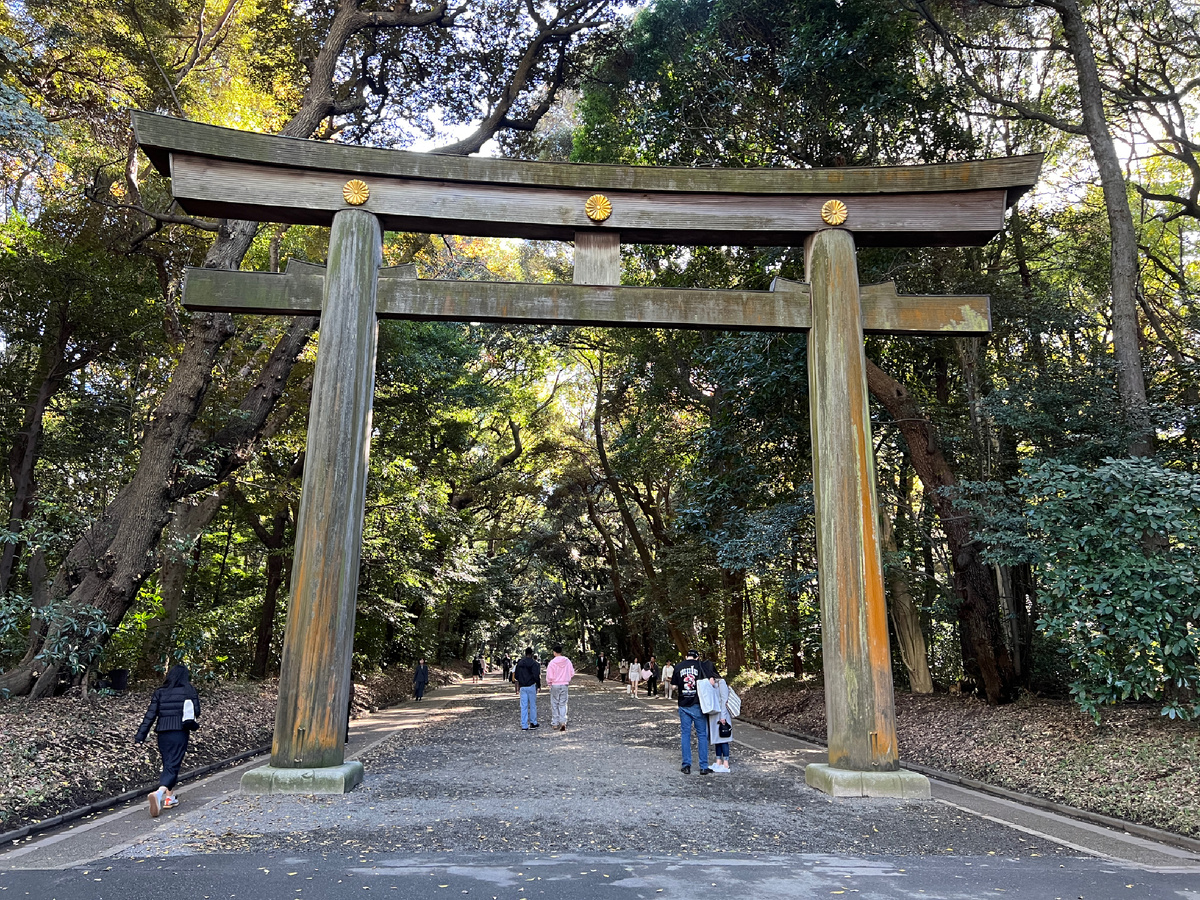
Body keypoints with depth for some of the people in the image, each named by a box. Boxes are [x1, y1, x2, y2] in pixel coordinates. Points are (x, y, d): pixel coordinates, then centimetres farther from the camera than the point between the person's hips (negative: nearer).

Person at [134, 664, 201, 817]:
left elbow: (150, 715, 3)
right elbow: (196, 713, 0)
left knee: (167, 764, 17)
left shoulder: (160, 692, 8)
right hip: (180, 733, -3)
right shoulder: (189, 691, 2)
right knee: (173, 766, -5)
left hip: (163, 734, 4)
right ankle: (159, 793, -28)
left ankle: (170, 798, 23)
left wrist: (140, 736, 5)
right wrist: (194, 724, 21)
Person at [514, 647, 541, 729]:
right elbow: (536, 676, -16)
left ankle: (524, 726, 4)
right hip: (531, 686, -4)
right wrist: (539, 684, -3)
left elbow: (516, 675, 8)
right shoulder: (534, 663, -11)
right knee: (533, 705, 10)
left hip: (522, 687, 4)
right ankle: (533, 723, 17)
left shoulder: (520, 662, 5)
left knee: (523, 706, 5)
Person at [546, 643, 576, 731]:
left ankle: (555, 723, 15)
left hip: (555, 685, -2)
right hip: (564, 685, 2)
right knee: (563, 704, 8)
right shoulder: (567, 661, -4)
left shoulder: (552, 662, -14)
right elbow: (572, 673, 3)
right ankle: (563, 722, -6)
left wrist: (548, 683, 9)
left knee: (554, 705, 10)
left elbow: (549, 677, -11)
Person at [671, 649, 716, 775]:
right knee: (702, 735, 7)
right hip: (698, 705, -2)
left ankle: (686, 766, 11)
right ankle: (704, 767, 9)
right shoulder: (701, 665, -4)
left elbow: (674, 686, 7)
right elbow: (711, 682, -13)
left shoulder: (678, 667, 4)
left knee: (685, 734, 10)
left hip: (683, 705, 2)